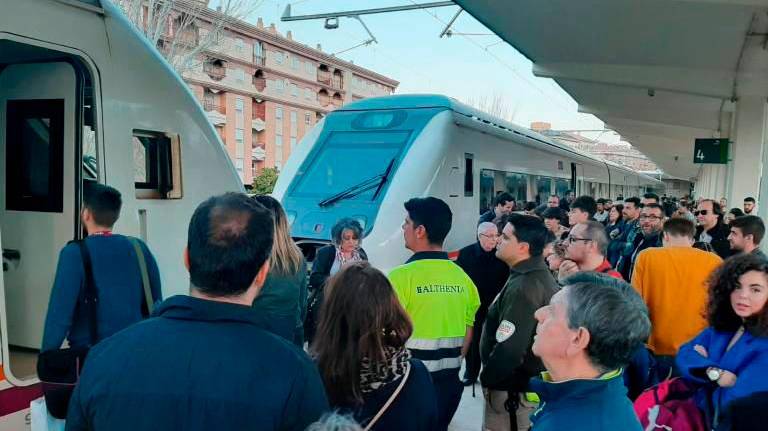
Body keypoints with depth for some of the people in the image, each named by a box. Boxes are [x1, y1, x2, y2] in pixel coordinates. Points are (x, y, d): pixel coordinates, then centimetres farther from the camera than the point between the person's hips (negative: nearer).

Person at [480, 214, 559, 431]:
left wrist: (486, 378, -14)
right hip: (532, 381, 9)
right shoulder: (541, 275, 6)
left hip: (512, 389, -9)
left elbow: (509, 349, -30)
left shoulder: (522, 286, -26)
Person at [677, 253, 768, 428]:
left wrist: (703, 361, -8)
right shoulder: (722, 326, 3)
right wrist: (714, 372, -19)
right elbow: (684, 355, -1)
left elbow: (737, 402, -23)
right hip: (701, 414, 6)